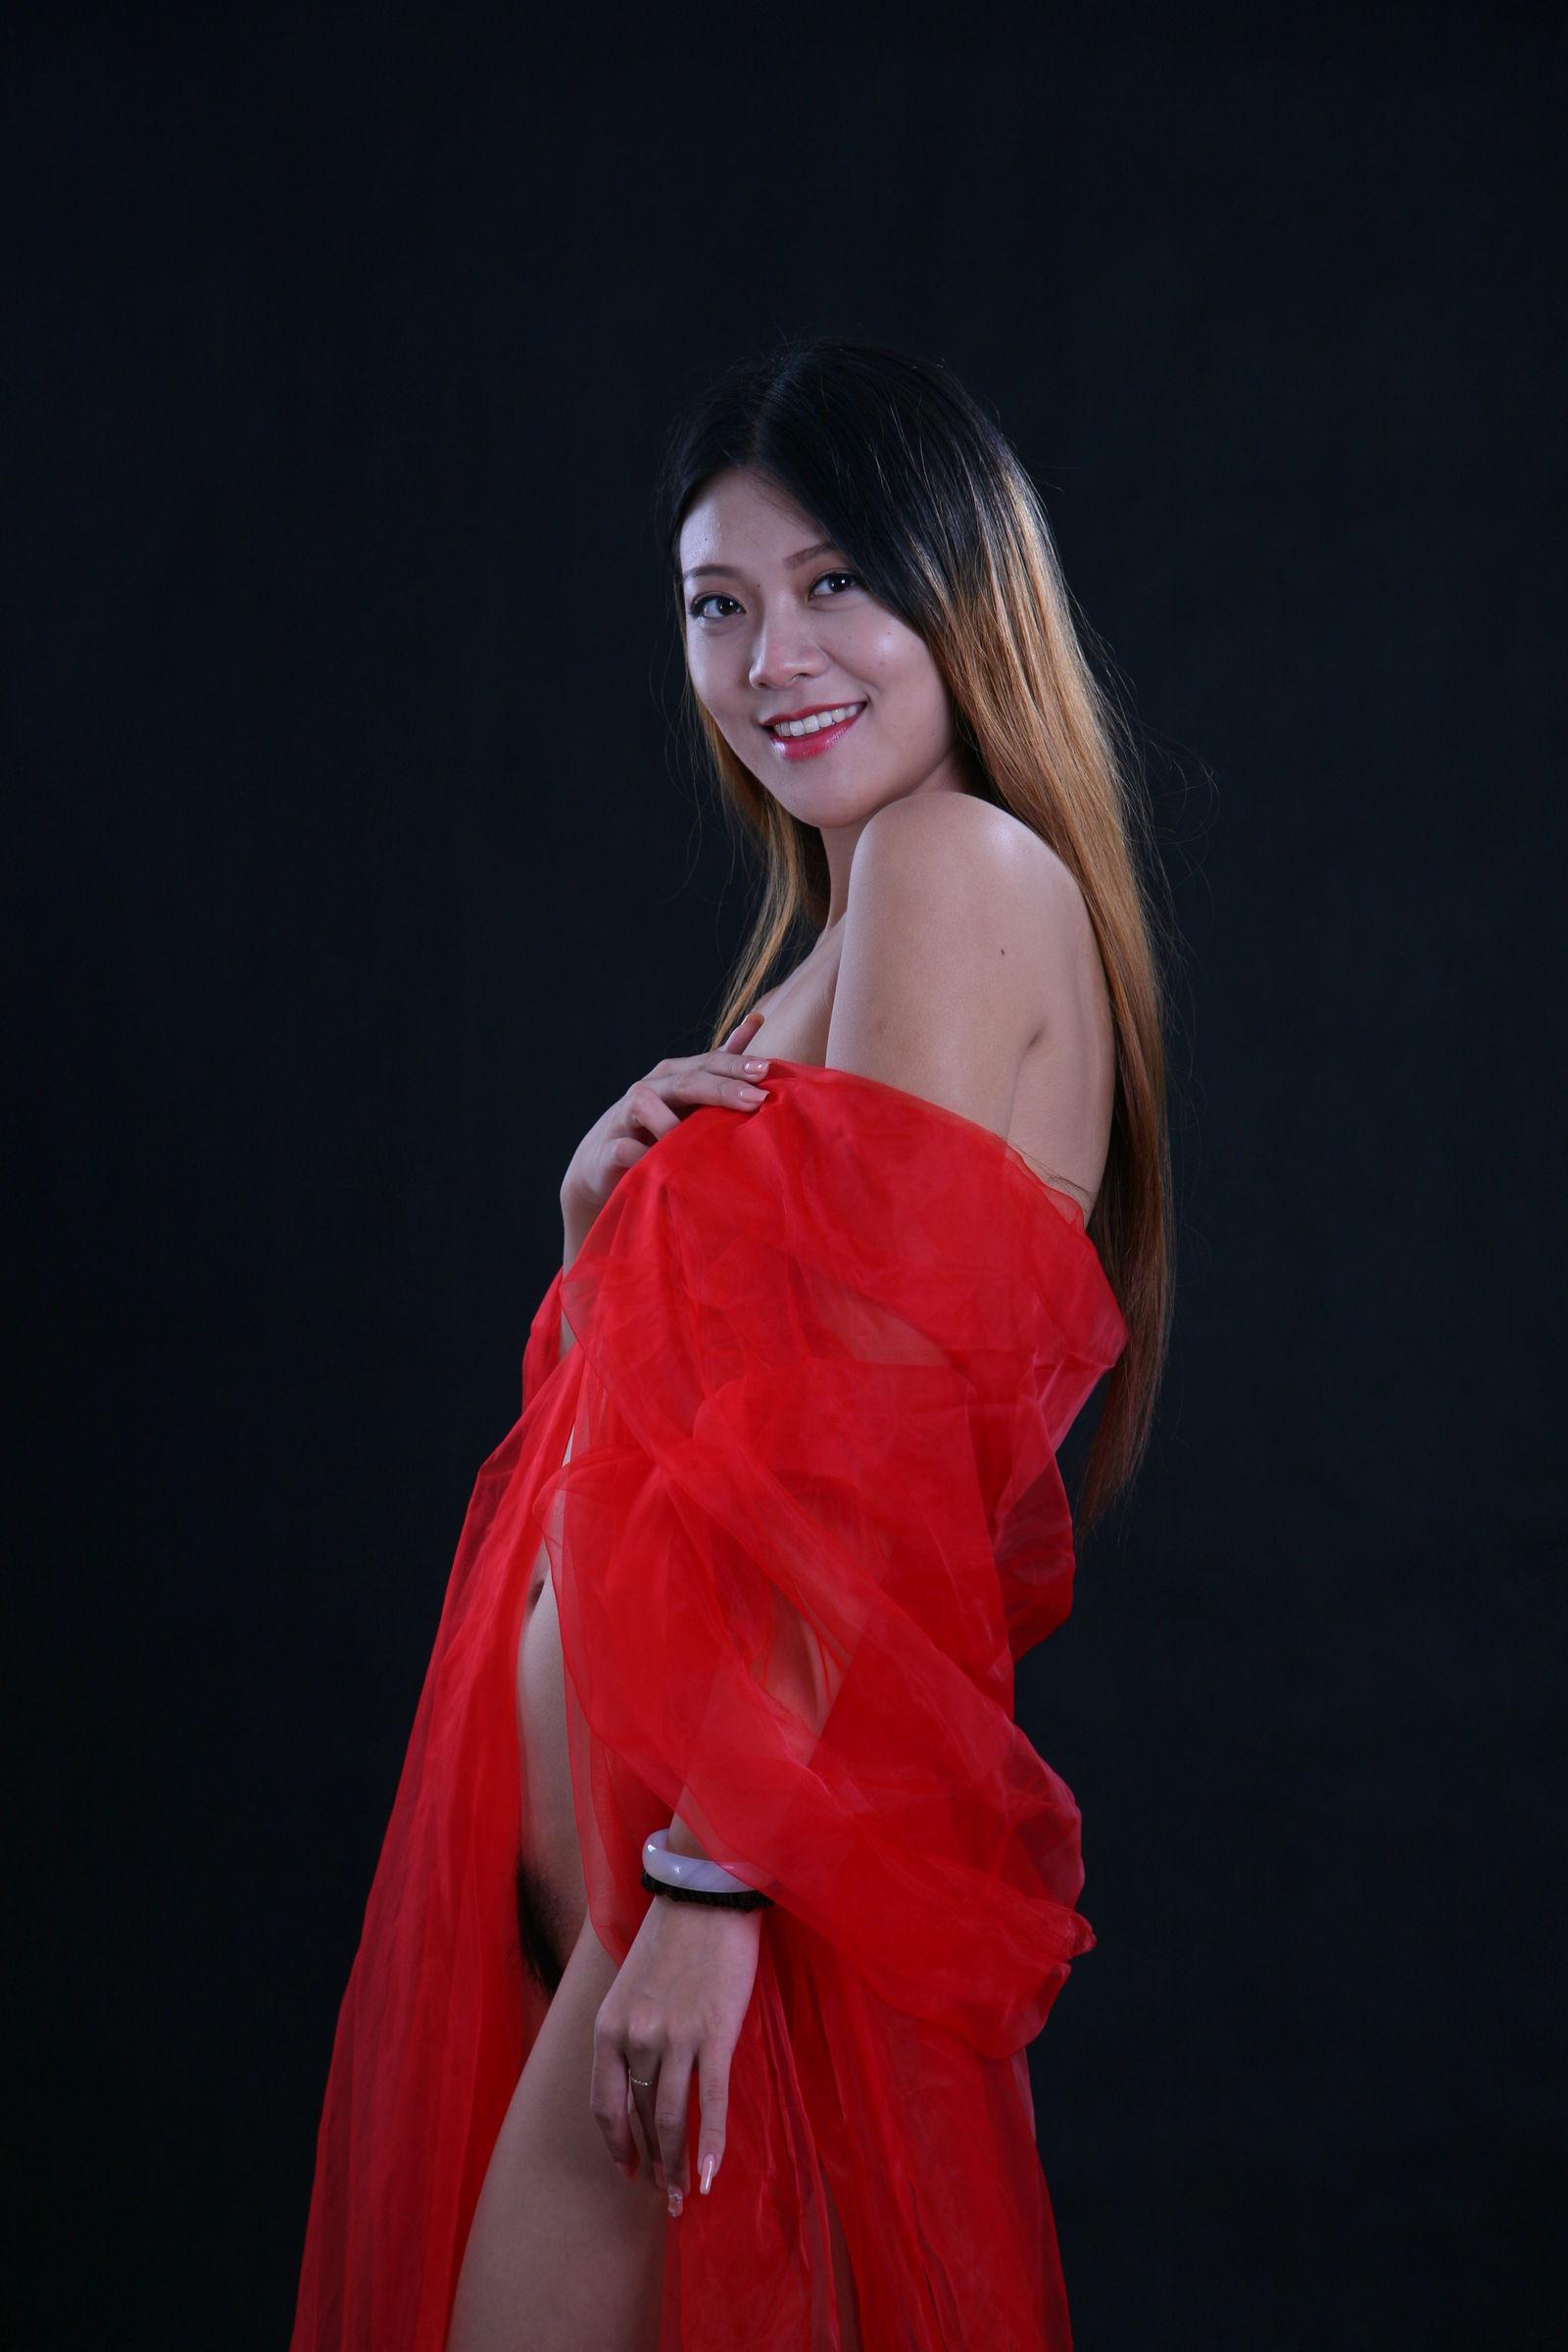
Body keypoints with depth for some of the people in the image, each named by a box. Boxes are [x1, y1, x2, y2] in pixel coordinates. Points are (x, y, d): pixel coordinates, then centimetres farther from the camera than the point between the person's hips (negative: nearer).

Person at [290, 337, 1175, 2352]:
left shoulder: (961, 867, -13)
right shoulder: (827, 939, 16)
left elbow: (873, 1426, -21)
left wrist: (717, 1876, -24)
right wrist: (607, 1205, 0)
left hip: (743, 1809, -9)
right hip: (603, 1780, 9)